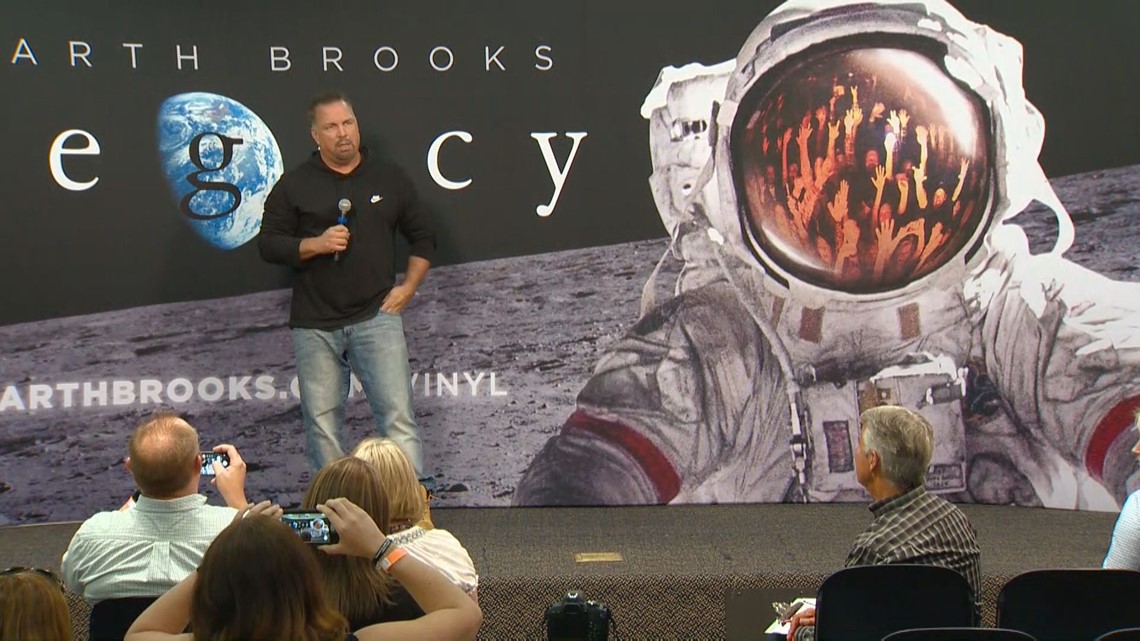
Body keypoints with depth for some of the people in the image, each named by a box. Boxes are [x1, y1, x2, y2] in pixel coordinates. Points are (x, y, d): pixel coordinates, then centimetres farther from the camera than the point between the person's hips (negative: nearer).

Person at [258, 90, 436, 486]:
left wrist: (408, 286, 6)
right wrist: (315, 244, -11)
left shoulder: (389, 180, 10)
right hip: (315, 324, 1)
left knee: (398, 414, -9)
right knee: (321, 422, 5)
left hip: (376, 316, 0)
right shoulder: (294, 186, 6)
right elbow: (268, 244, 5)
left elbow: (423, 238, 18)